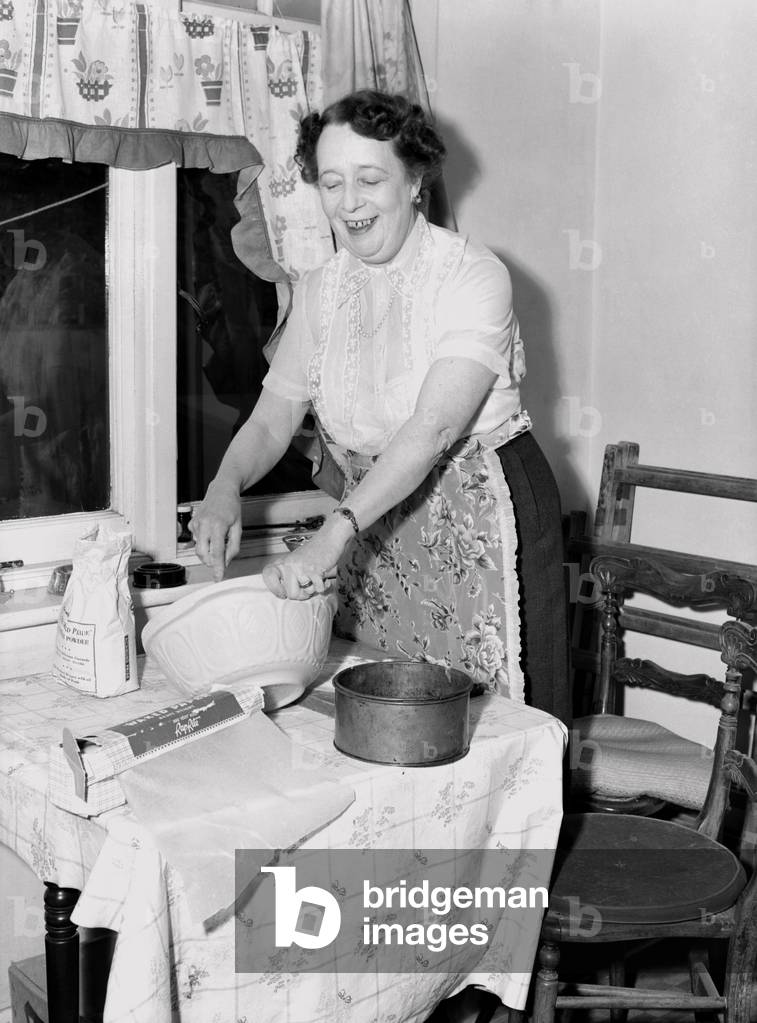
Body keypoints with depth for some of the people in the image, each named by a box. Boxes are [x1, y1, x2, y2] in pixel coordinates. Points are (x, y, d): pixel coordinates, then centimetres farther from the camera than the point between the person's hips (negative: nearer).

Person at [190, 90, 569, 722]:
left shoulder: (473, 276, -15)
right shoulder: (319, 291, 5)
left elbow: (433, 427, -26)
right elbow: (271, 420, 5)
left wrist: (333, 534, -34)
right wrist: (225, 490, -16)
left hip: (477, 525, -5)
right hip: (370, 528, 5)